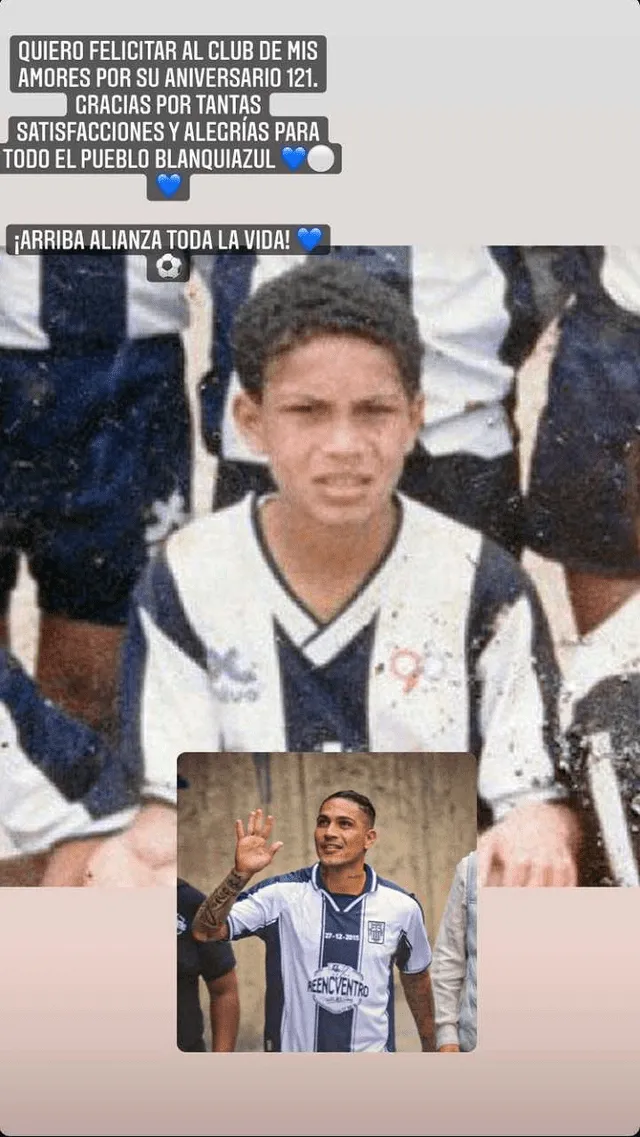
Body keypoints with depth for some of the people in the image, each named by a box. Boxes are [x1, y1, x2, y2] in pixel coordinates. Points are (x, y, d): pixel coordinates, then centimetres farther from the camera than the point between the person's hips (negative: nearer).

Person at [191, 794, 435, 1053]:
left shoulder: (403, 906, -5)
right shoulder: (282, 894, -10)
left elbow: (417, 980, 10)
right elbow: (205, 931, -19)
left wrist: (430, 1049, 16)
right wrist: (239, 875, -32)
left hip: (372, 1048, 1)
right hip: (292, 1046, -1)